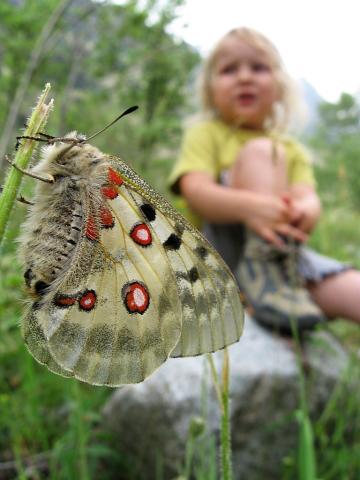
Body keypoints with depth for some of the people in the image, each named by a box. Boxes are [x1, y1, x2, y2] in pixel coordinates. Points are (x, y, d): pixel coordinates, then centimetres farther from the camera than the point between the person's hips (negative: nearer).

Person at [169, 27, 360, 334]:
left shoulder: (292, 150, 19)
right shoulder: (205, 134, 7)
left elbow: (309, 198, -1)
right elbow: (195, 191, -13)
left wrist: (304, 213, -29)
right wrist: (250, 205, -35)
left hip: (282, 250, 2)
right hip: (221, 252, -2)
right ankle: (267, 281, -36)